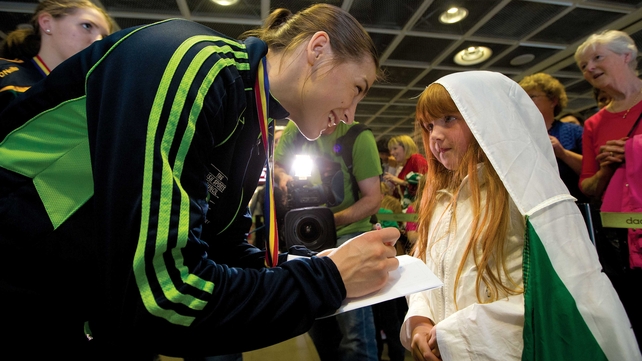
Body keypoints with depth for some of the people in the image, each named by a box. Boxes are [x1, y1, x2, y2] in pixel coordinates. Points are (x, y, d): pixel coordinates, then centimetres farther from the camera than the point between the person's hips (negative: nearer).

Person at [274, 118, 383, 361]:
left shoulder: (357, 136, -14)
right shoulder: (295, 129, -1)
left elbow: (373, 200, -14)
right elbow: (276, 165, 11)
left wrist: (332, 220, -28)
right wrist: (283, 176, -13)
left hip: (348, 232, -5)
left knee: (354, 330, -16)